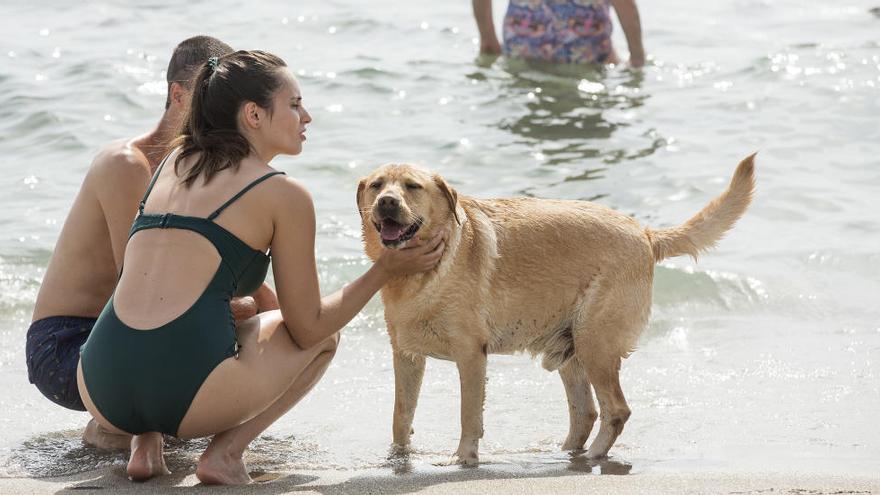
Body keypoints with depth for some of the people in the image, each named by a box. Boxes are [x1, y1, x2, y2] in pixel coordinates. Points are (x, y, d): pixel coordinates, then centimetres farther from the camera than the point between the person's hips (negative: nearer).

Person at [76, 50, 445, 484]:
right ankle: (226, 451, 5)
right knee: (326, 335, 23)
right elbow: (307, 329, 8)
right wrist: (386, 270, 15)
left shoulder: (176, 162, 21)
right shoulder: (284, 194, 4)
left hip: (100, 389, 5)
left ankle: (145, 443, 15)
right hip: (184, 392, -5)